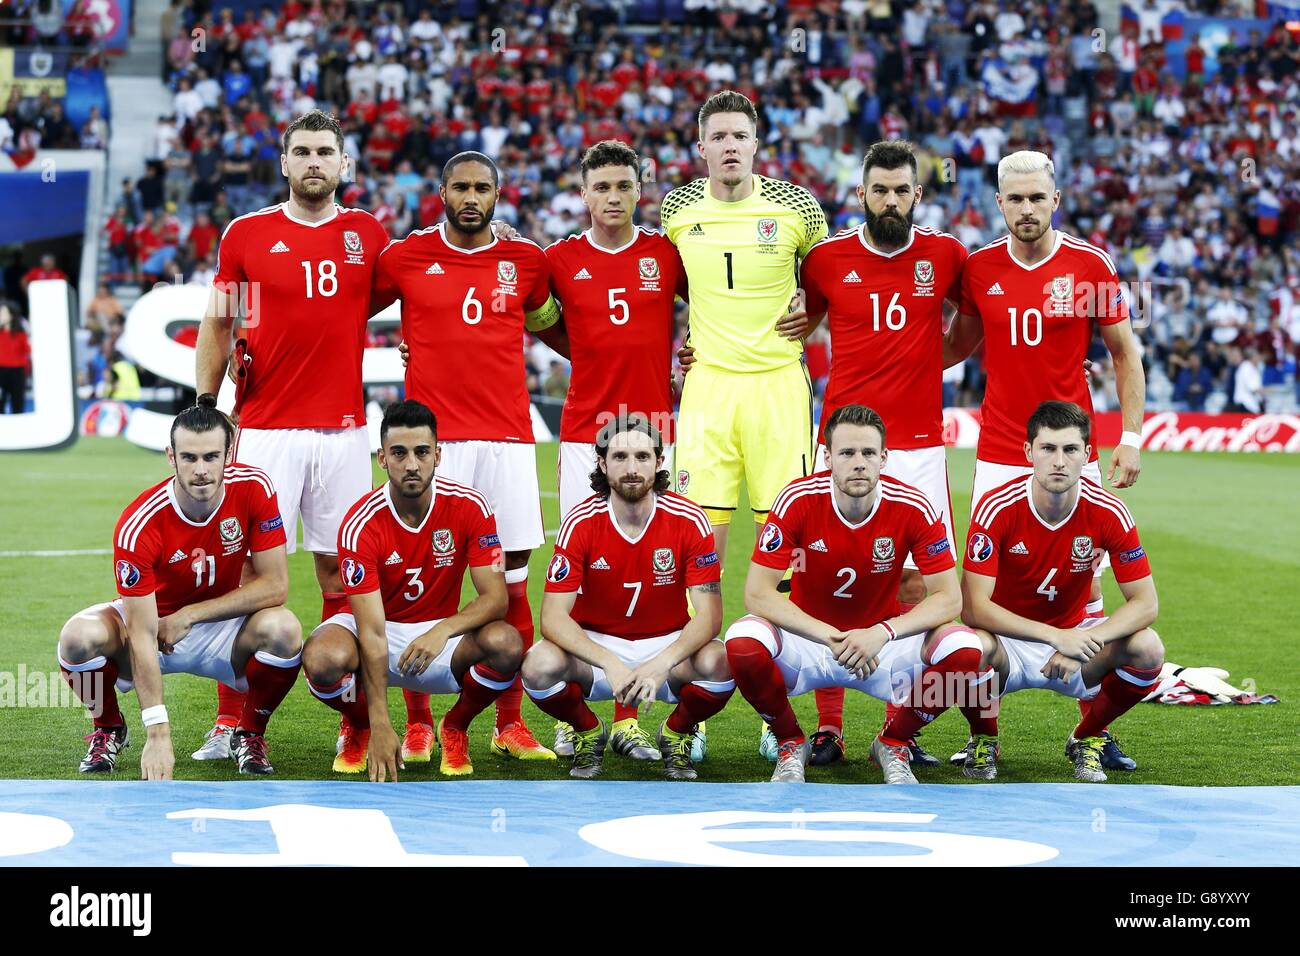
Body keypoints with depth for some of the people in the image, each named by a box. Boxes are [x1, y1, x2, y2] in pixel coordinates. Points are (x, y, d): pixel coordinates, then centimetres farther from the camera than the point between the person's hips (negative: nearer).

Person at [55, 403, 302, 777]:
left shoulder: (254, 489, -21)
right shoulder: (138, 525, -29)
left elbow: (275, 585, -17)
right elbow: (141, 634, -30)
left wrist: (188, 615, -20)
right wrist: (158, 732, -36)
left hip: (221, 626, 1)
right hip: (151, 621, -1)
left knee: (283, 630, -31)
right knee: (79, 637, -32)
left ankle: (250, 733, -1)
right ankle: (109, 728, 2)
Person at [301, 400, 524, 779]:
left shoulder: (468, 507, -15)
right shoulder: (360, 524, -22)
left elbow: (496, 597, -16)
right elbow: (372, 631, -26)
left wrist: (443, 630, -37)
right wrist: (381, 726, -33)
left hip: (439, 634, 1)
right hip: (380, 632, -1)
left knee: (506, 644, -31)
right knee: (322, 658, -36)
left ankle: (455, 729, 1)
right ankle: (360, 729, 2)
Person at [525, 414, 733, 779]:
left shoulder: (688, 521, -13)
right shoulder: (580, 523, -14)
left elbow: (709, 615, -17)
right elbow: (554, 617, -19)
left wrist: (661, 664, -35)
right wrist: (610, 663, -36)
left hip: (668, 644, 0)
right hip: (596, 645, 0)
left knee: (720, 664, -32)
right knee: (540, 665, -32)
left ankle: (677, 734, 3)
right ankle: (588, 733, 3)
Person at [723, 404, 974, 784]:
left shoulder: (913, 507, -15)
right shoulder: (797, 500, -17)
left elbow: (948, 597, -15)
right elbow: (757, 592, -20)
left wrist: (881, 633, -32)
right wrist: (831, 637, -31)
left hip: (882, 642, 1)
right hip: (807, 639, -1)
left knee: (964, 649, -27)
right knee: (743, 642, -32)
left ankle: (893, 742, 1)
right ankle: (790, 744, -2)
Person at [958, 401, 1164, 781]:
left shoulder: (1109, 513, -15)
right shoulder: (998, 508, -21)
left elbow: (1145, 604, -14)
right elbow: (974, 606, -24)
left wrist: (1081, 644, -31)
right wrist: (1055, 635, -35)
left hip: (1073, 632, 2)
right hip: (1007, 641, -2)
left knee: (1147, 648, -26)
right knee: (976, 647, -38)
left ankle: (1086, 738, 3)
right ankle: (984, 741, -3)